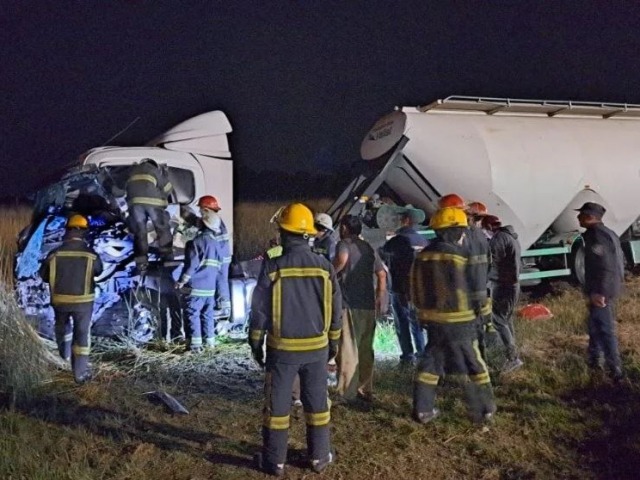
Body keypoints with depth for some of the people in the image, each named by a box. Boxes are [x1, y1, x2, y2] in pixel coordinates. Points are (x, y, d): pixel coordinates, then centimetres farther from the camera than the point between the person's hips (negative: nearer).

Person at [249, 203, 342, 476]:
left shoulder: (273, 267, -13)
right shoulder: (325, 267, -3)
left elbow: (259, 309, -8)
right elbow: (335, 309, 4)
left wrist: (255, 342, 4)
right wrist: (333, 340, 16)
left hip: (282, 347, -2)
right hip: (316, 347, 3)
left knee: (277, 404, 8)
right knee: (316, 403, 14)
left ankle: (274, 461, 16)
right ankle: (319, 457, 22)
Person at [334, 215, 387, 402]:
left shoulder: (344, 244, -4)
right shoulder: (369, 248, 15)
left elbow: (342, 259, -28)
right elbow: (382, 274, 14)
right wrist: (380, 299, 19)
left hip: (349, 304, -6)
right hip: (368, 305, 6)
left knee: (348, 349, -3)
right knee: (366, 349, 13)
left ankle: (347, 392, -2)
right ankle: (366, 389, 19)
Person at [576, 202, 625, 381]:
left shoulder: (596, 235, -19)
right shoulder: (608, 233, 14)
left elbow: (604, 266, -26)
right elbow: (619, 260, 19)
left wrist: (598, 292, -27)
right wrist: (618, 281, 25)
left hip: (601, 291, -11)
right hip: (609, 287, 11)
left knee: (604, 330, -5)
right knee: (595, 325, 21)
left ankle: (615, 370, -2)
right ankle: (594, 360, 32)